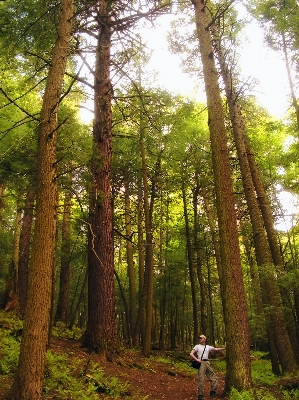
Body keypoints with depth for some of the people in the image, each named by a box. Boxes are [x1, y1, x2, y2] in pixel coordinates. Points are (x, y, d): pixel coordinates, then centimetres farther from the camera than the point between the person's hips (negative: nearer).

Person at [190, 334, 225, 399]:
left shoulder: (208, 347, 16)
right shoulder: (197, 346, 5)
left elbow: (216, 349, 13)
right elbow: (191, 354, -1)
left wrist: (224, 348, 5)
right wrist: (196, 359, -15)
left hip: (207, 363, 5)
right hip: (201, 363, -5)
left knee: (214, 377, 2)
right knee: (201, 379, -7)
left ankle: (213, 392, 15)